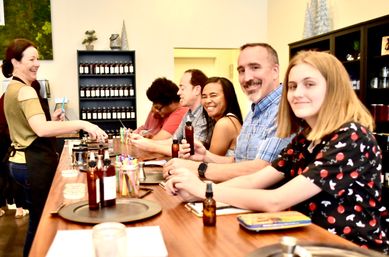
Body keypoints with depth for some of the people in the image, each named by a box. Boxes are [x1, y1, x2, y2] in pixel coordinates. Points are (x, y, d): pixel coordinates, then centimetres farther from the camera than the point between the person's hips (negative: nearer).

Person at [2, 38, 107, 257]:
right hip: (34, 163, -10)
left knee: (38, 218, 19)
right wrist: (82, 124, -38)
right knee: (42, 219, 0)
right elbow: (41, 129, -33)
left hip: (23, 161, 10)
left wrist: (52, 120, 7)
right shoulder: (25, 91, -17)